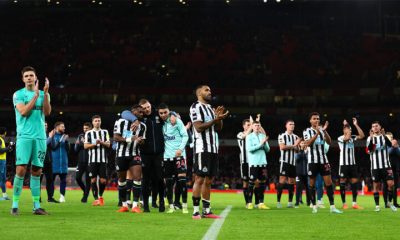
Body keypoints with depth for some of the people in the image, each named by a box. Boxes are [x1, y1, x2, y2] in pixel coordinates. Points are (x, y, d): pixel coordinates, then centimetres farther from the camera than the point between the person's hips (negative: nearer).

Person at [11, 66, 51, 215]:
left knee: (37, 171, 4)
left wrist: (45, 93, -11)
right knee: (21, 169, -11)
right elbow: (23, 111, -11)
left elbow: (47, 112, -1)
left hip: (40, 137, 3)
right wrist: (36, 95, -10)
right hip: (24, 136, -3)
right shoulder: (18, 94, 4)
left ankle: (36, 206, 7)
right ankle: (15, 205, -5)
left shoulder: (44, 94, 14)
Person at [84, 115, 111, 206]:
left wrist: (101, 142, -13)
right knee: (93, 180, -3)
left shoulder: (105, 132, 13)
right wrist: (94, 144, -12)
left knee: (103, 180, -3)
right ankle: (96, 199, 2)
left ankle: (100, 196, 20)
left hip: (103, 159, 1)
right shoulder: (89, 133, 9)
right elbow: (85, 146, 2)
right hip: (93, 159, -1)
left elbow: (108, 145, 5)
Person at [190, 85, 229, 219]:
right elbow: (199, 127, -15)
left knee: (208, 180, 8)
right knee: (200, 179, -9)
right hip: (202, 149, -8)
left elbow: (218, 129, 20)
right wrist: (216, 119, -17)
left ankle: (206, 211, 10)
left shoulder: (210, 108, 22)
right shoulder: (196, 107, -5)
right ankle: (196, 211, -7)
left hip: (213, 149, 8)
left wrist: (219, 118, 2)